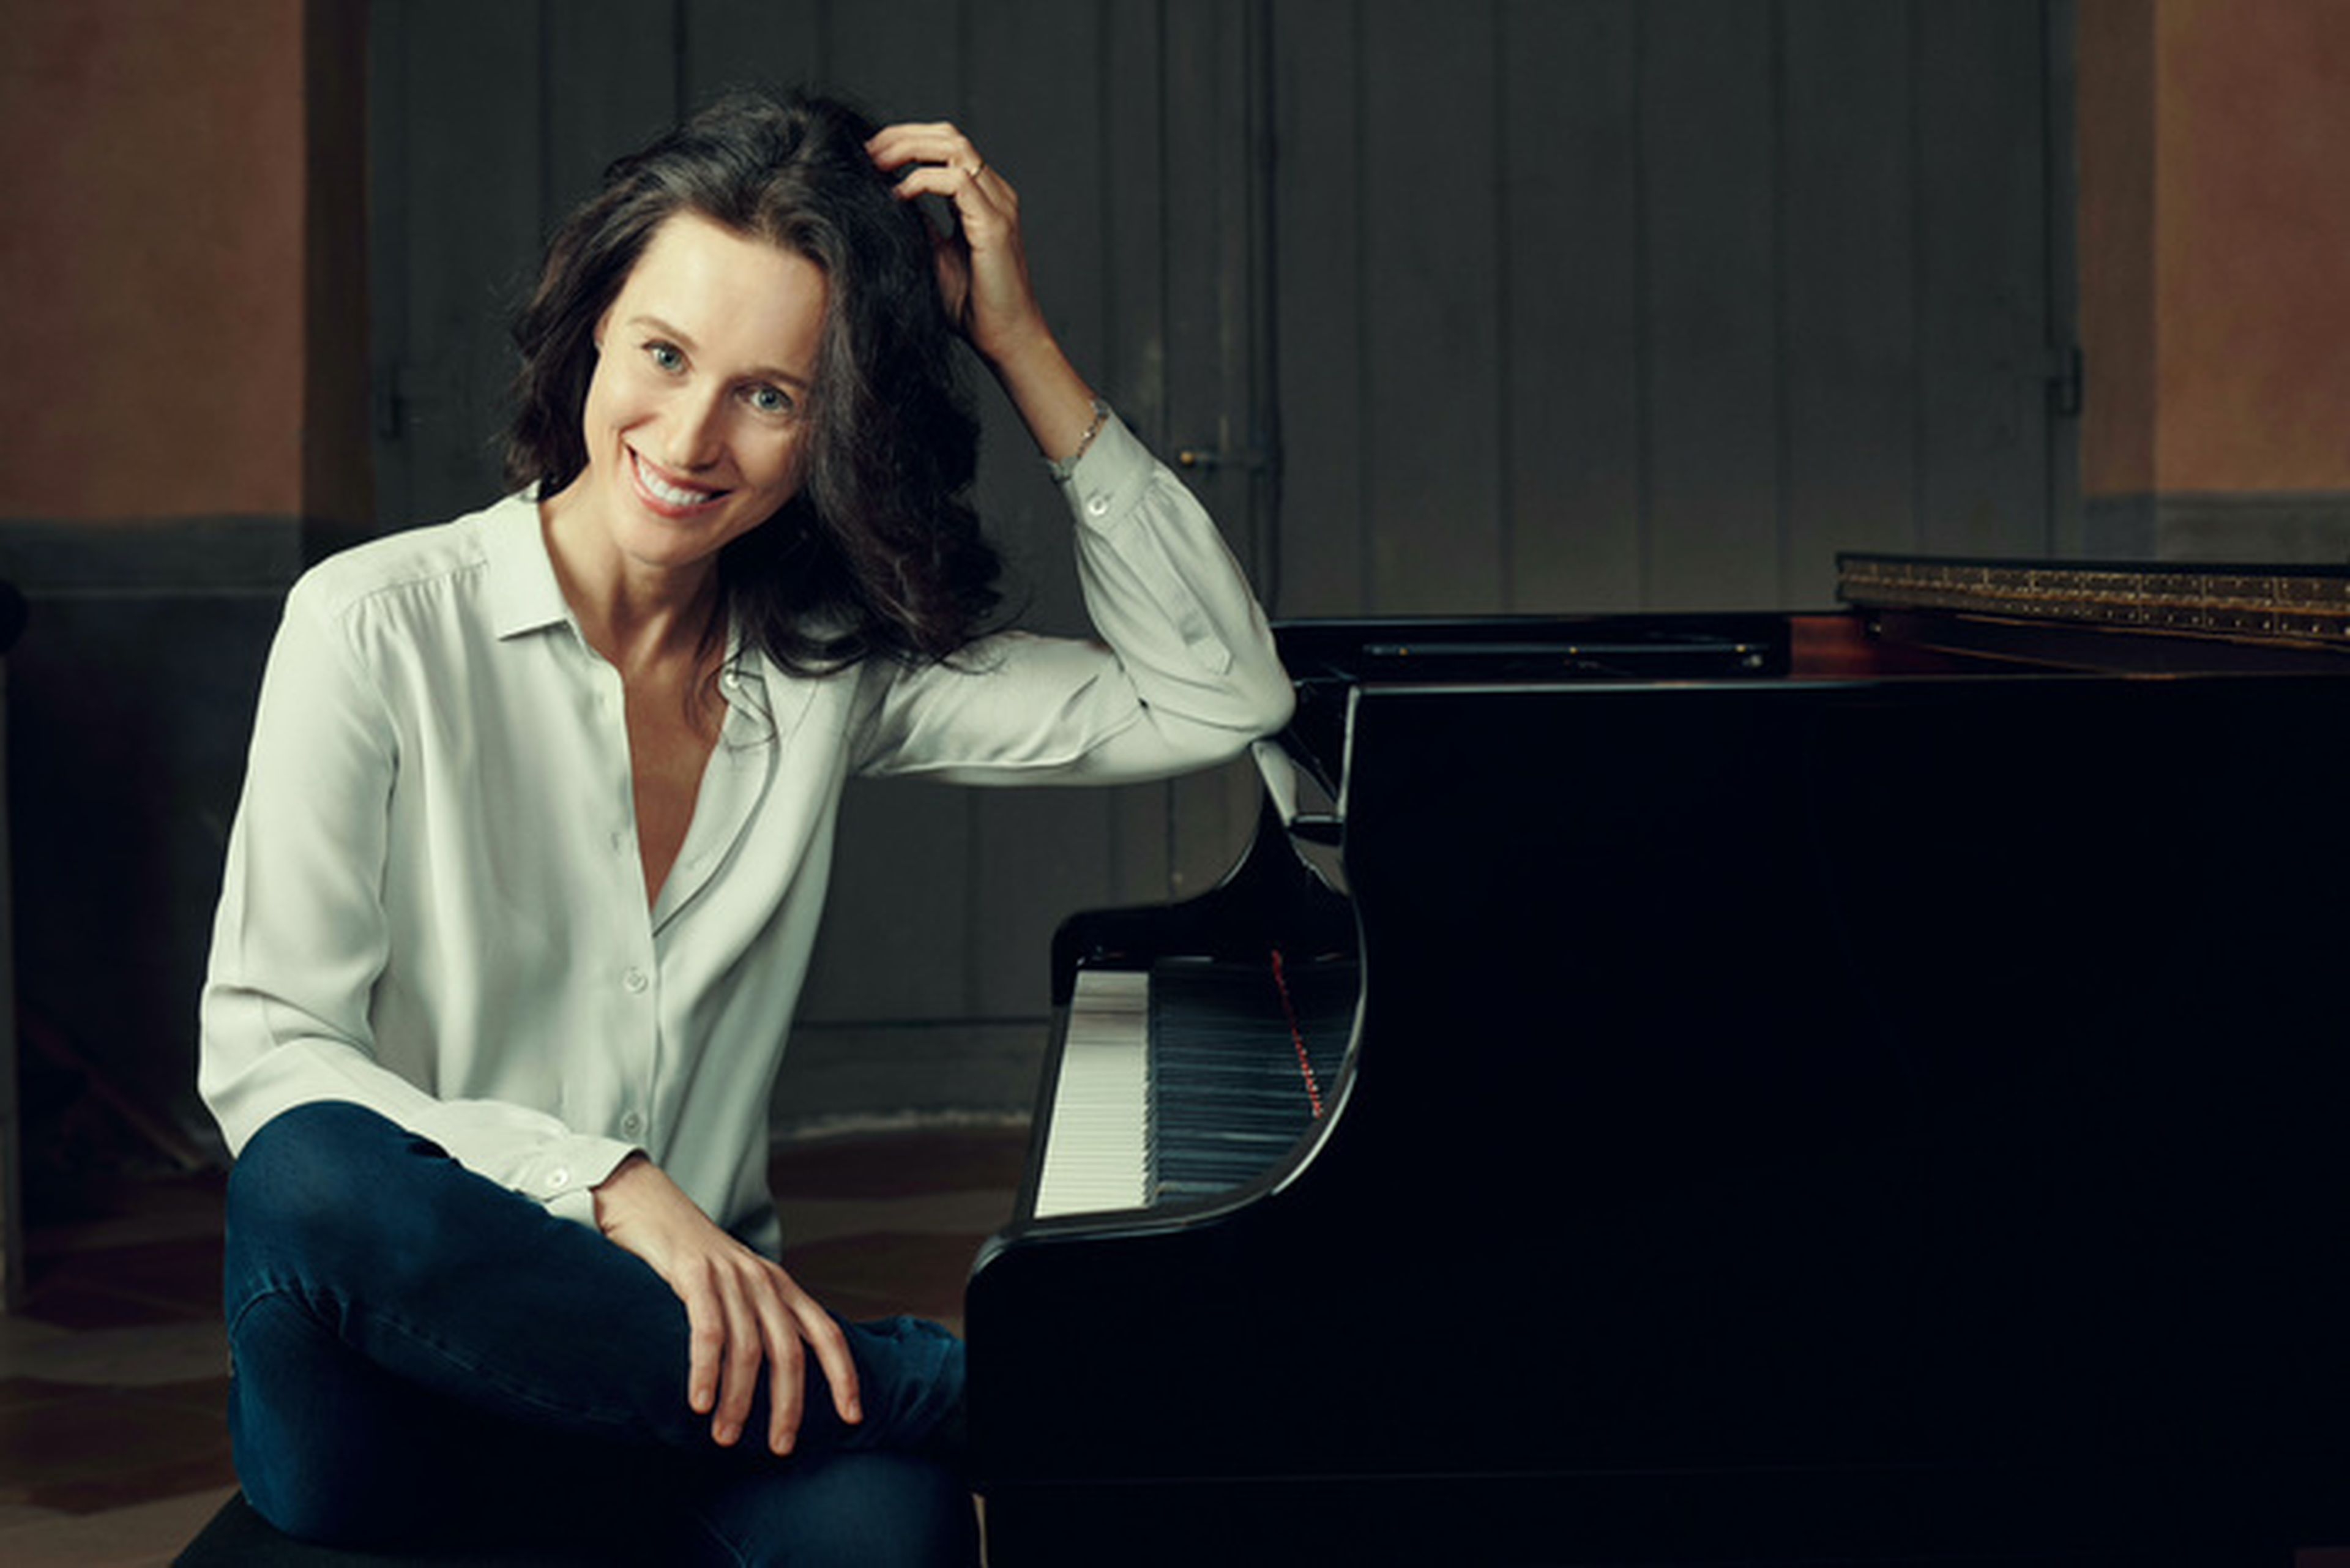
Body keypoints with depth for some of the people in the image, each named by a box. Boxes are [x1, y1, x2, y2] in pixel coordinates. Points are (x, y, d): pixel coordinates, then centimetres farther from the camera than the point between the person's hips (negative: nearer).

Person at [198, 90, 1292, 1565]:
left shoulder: (835, 666, 7)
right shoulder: (381, 628, -4)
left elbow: (1218, 698, 1)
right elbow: (263, 1055, -10)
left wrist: (1027, 347, -2)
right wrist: (618, 1189, -24)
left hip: (685, 1355, 0)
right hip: (389, 1415, 0)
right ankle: (959, 1387, -27)